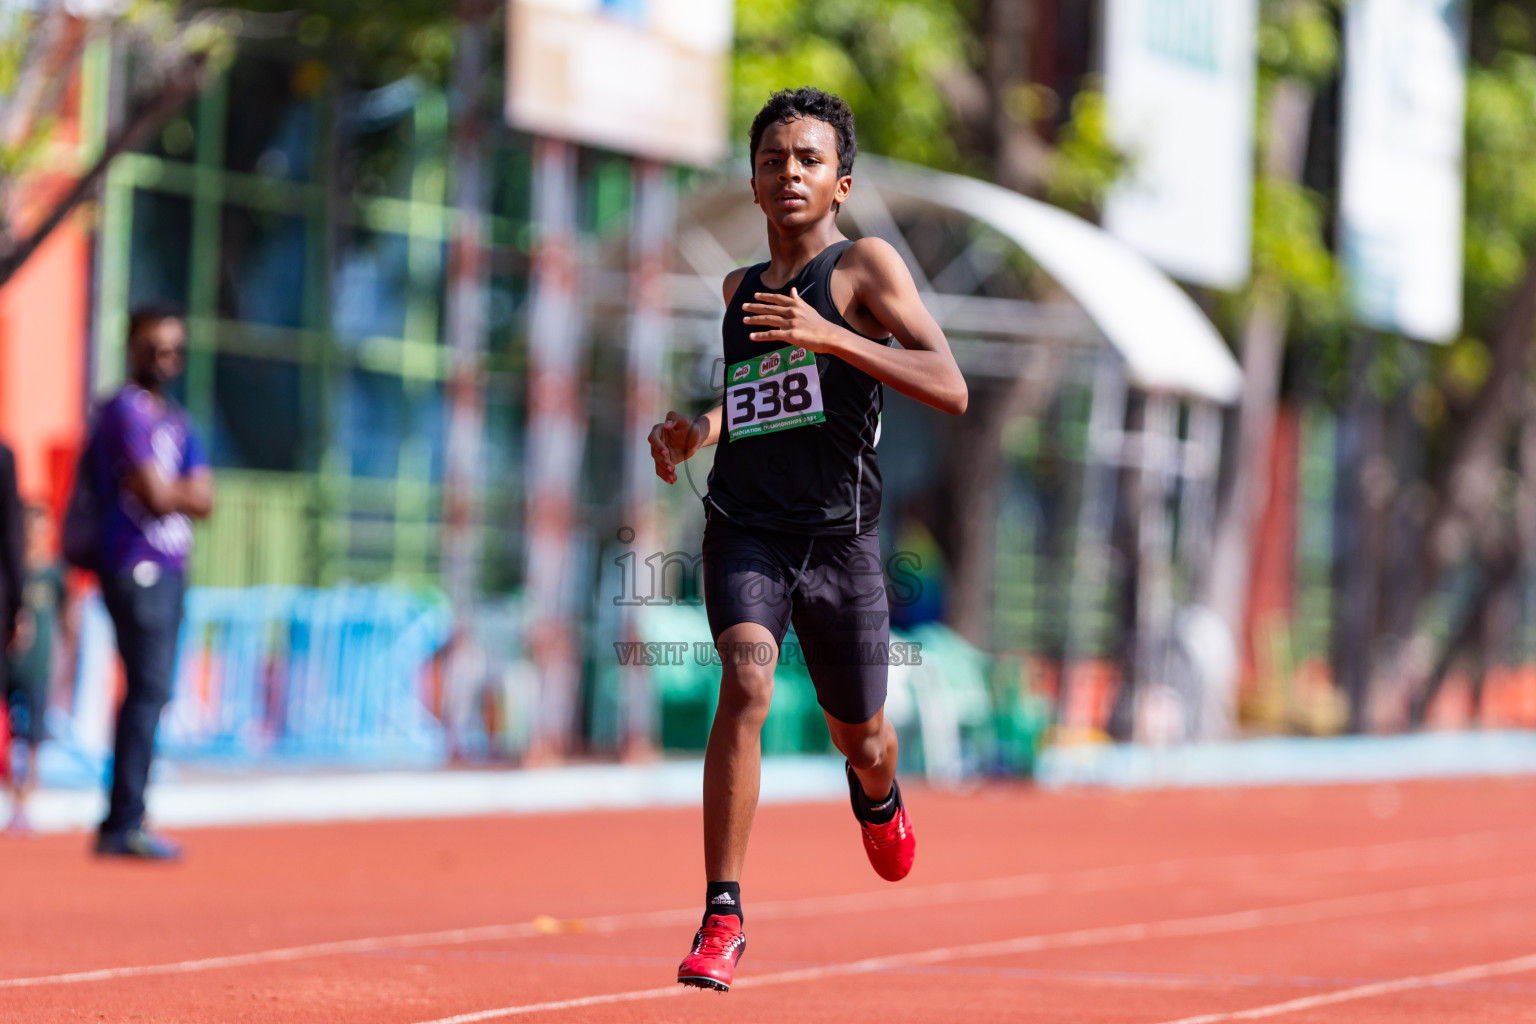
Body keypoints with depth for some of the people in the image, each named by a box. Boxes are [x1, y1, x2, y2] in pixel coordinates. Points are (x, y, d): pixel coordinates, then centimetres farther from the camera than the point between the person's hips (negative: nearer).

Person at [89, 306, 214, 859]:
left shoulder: (176, 421, 20)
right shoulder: (125, 411, -8)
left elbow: (203, 500, 12)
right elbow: (155, 496, -16)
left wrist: (170, 492, -7)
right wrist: (186, 492, 4)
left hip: (169, 570, 9)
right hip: (137, 566, -9)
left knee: (150, 691, 10)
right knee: (149, 689, -14)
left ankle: (123, 823, 14)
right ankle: (125, 824, -14)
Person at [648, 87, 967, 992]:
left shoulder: (865, 266, -4)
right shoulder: (742, 289, 12)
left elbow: (950, 388, -16)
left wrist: (830, 336, -26)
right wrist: (695, 430, 10)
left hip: (840, 535, -2)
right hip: (745, 530, 2)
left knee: (859, 736, 13)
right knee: (746, 682, -25)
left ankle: (878, 795, 54)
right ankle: (723, 919, -23)